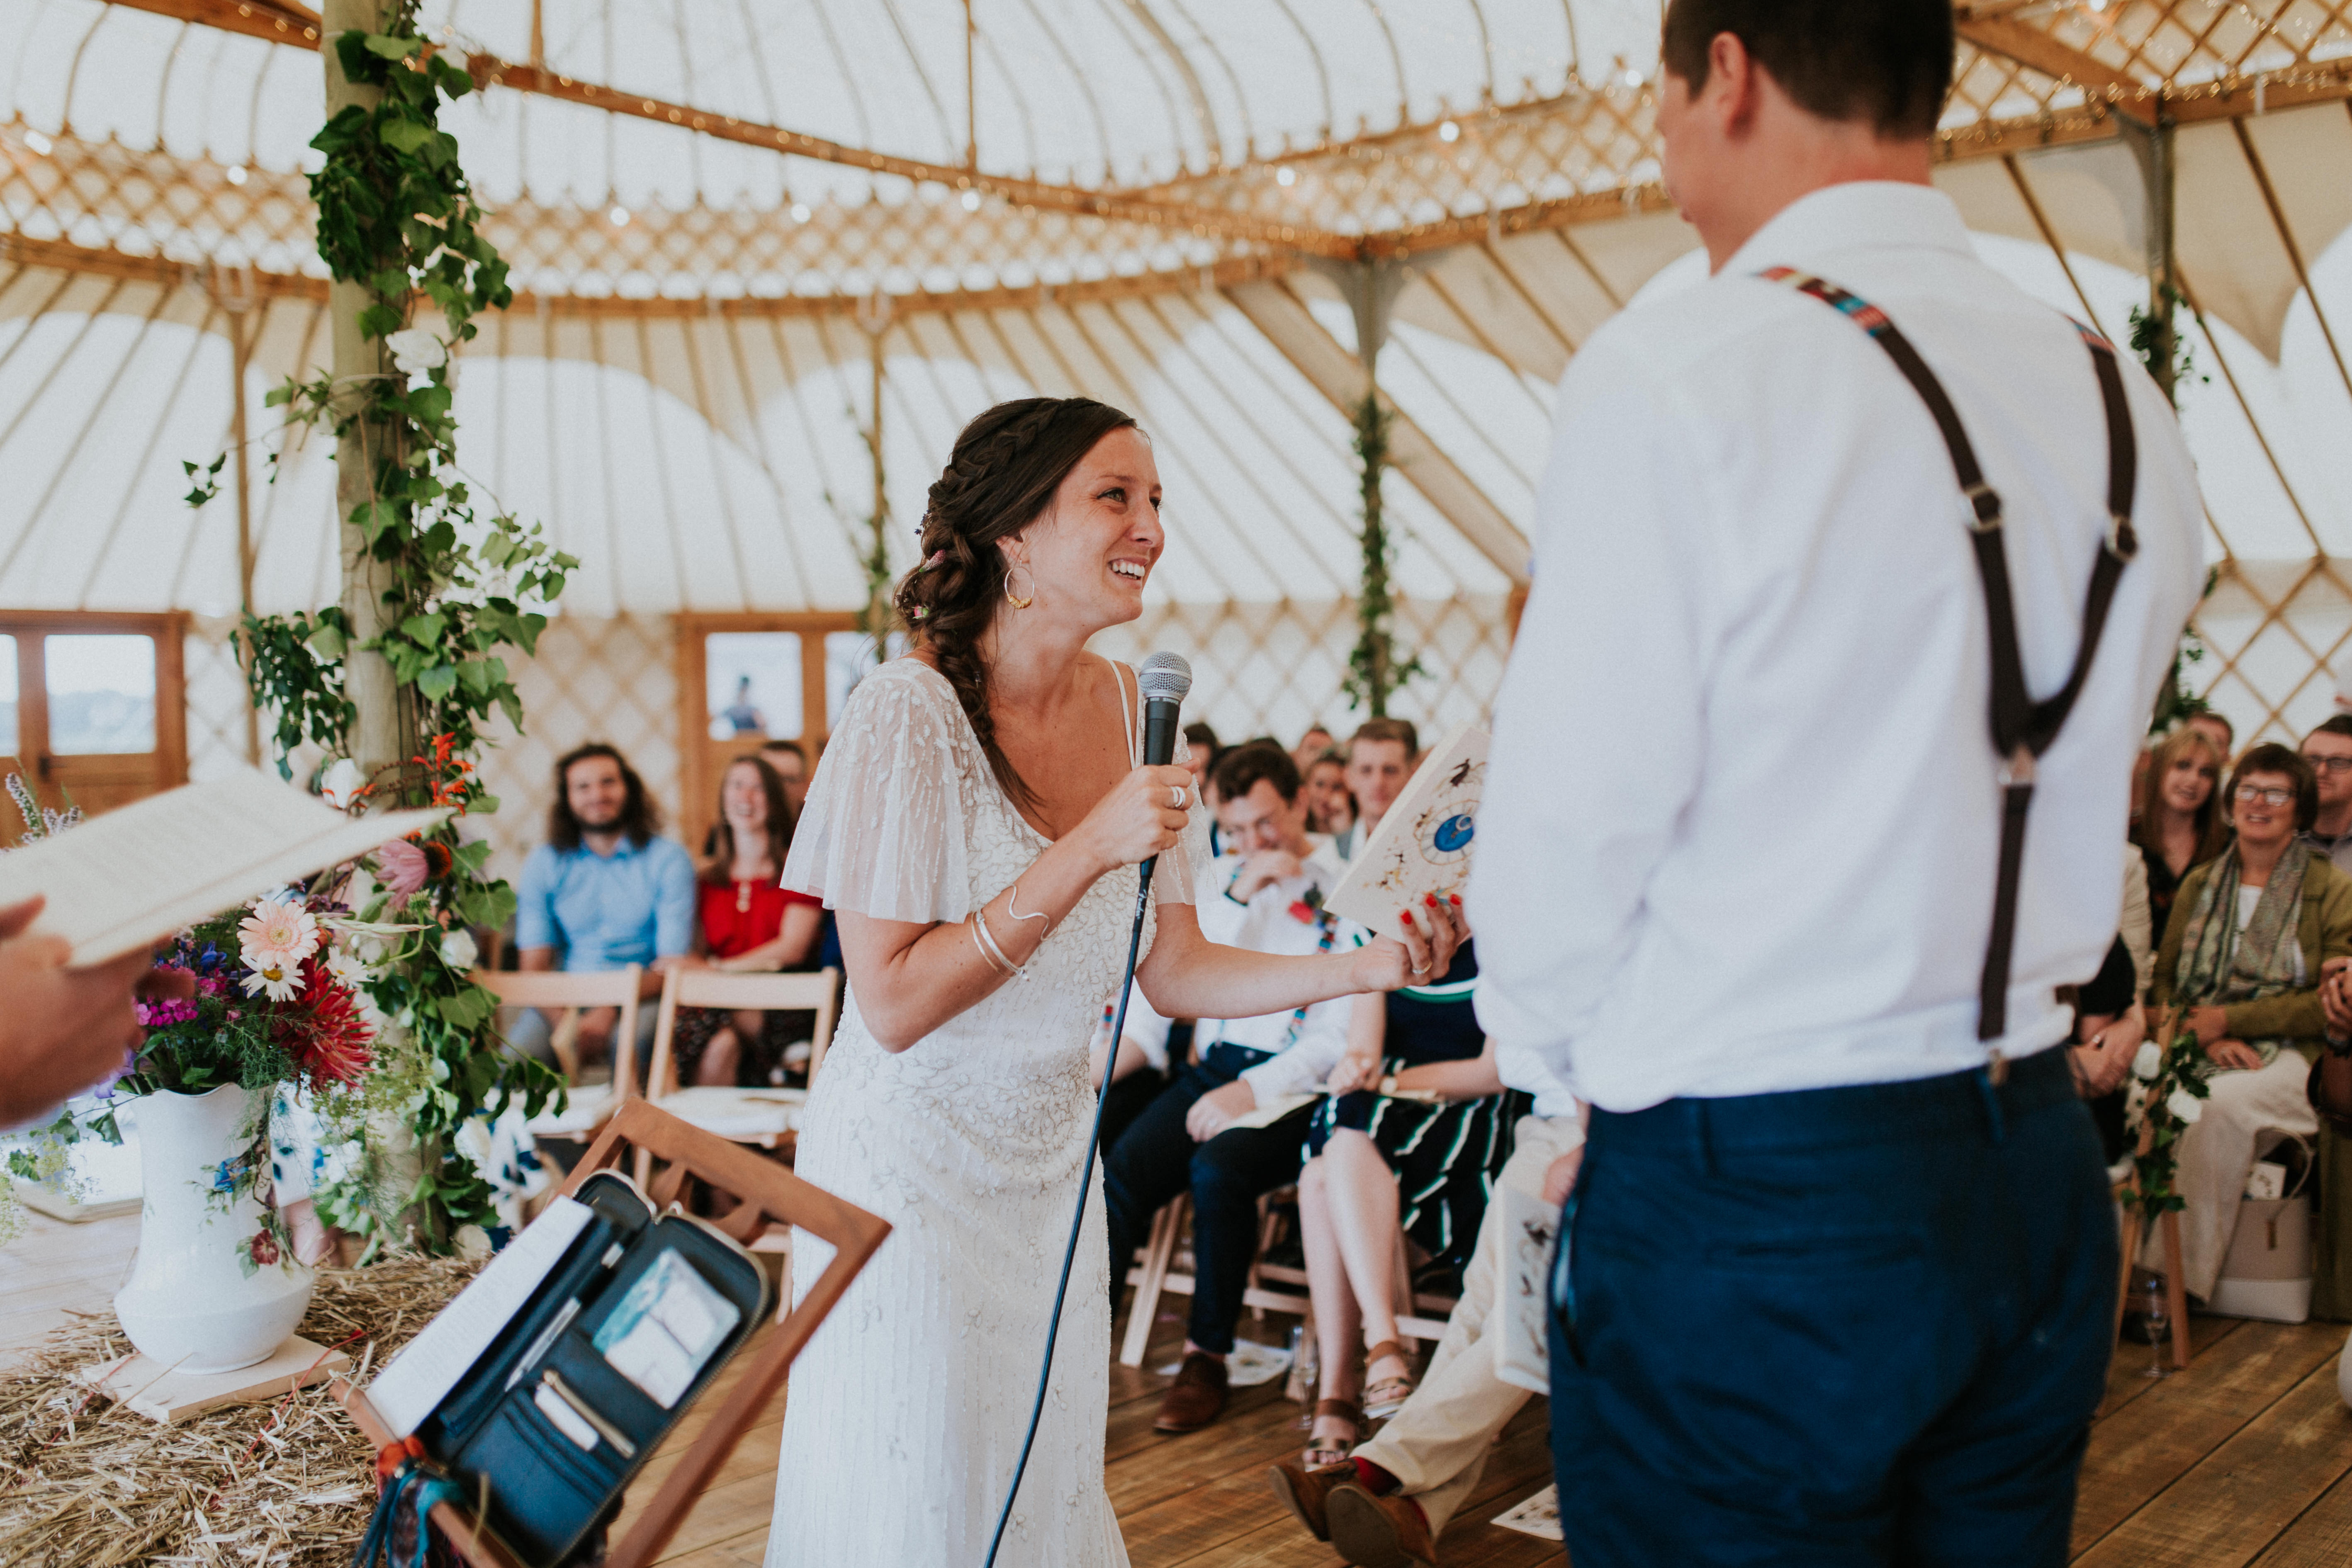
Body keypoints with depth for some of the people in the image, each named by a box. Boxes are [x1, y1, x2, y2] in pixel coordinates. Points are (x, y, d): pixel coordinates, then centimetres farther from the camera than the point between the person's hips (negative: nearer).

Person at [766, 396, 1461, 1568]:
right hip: (911, 1166, -6)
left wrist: (1362, 968, -15)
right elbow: (894, 1003, -24)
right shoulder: (911, 712, -21)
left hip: (1050, 1161, 6)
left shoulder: (1135, 711, -2)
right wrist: (1088, 849, -30)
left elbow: (1173, 974, 0)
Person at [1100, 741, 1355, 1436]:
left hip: (1292, 1085, -4)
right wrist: (1242, 895, -6)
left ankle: (1207, 1357, -15)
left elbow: (1344, 1033, -9)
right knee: (1120, 1170, -22)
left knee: (1218, 1171, -31)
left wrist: (1252, 1091, -18)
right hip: (1213, 1067, 5)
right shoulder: (1218, 878, 16)